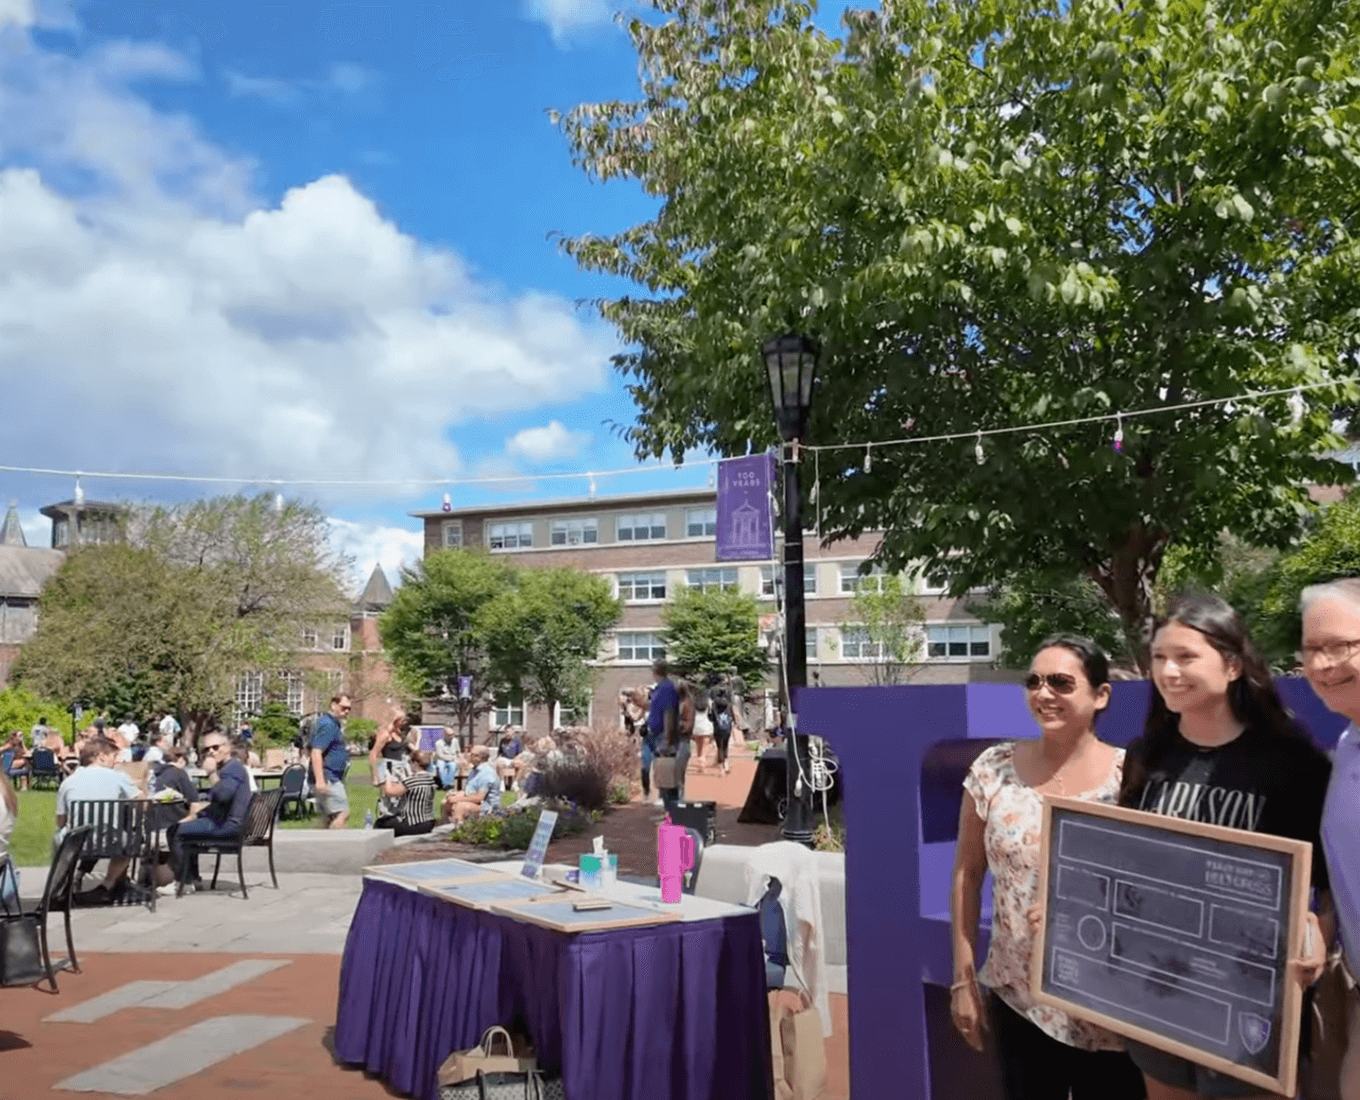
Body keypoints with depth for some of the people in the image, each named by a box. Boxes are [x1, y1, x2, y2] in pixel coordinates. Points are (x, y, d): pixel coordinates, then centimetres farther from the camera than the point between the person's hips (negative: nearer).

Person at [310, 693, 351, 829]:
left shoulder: (334, 724, 20)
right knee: (343, 814, -17)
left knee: (332, 818, 10)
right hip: (327, 779, -11)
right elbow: (316, 753, -22)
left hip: (333, 779, 11)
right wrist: (320, 781, -29)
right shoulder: (327, 725, -13)